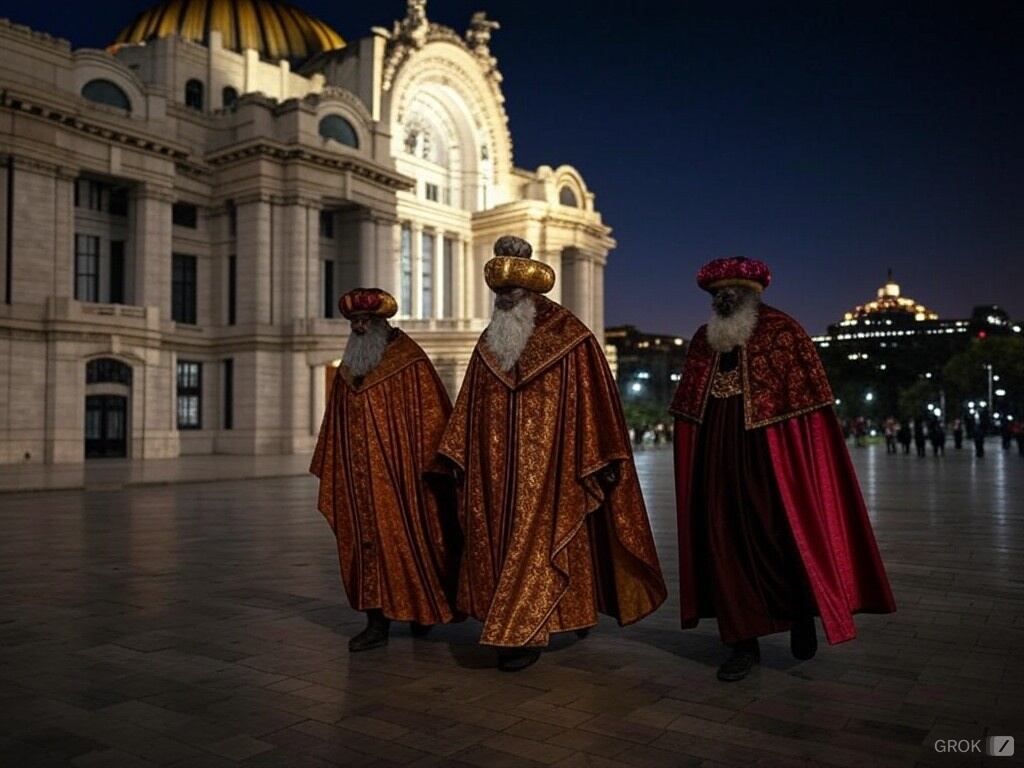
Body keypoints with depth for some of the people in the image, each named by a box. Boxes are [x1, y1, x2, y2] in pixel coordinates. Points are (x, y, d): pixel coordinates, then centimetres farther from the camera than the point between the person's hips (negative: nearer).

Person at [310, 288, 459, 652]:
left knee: (407, 539, 3)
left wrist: (433, 466, -11)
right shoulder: (347, 371, 12)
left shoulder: (411, 363, -6)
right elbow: (335, 428, 16)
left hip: (401, 472, -5)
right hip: (359, 478, 5)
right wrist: (329, 472, 15)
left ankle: (421, 609, 24)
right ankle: (377, 622, 11)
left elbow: (432, 415, -8)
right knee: (366, 542, 4)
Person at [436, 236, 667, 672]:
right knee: (497, 540, 9)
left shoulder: (571, 341, -7)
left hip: (548, 470, -5)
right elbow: (469, 407, 11)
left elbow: (592, 403, -7)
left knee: (537, 541, -2)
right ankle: (518, 623, 24)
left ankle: (525, 632, 8)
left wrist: (598, 462, -8)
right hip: (495, 472, 6)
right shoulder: (488, 343, 9)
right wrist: (457, 457, 7)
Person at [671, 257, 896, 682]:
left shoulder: (783, 332, -4)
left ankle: (803, 615, 32)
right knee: (727, 544, 3)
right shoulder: (703, 341, 10)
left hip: (772, 457, -4)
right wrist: (693, 466, 12)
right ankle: (744, 640, 14)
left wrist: (806, 466, -11)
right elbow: (688, 411, 15)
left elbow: (809, 402, -6)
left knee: (788, 536, 4)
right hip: (719, 461, 4)